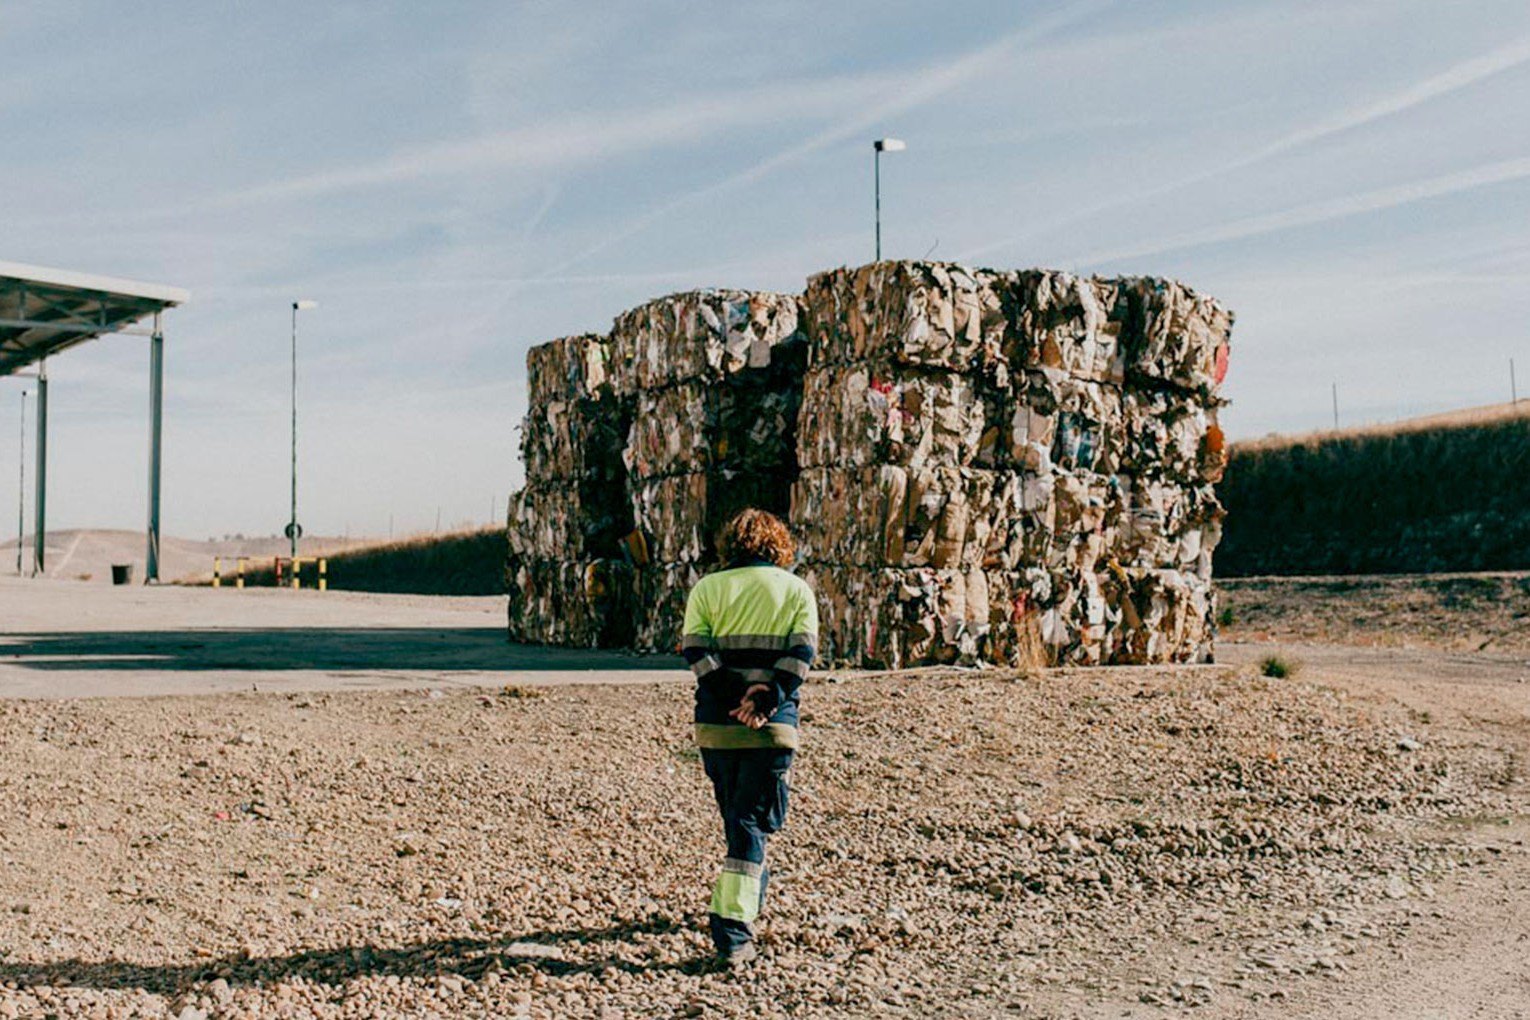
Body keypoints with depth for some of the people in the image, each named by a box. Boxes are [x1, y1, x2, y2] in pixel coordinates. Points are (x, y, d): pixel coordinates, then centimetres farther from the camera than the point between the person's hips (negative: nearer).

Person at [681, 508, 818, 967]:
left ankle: (752, 892, 40)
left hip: (717, 723, 2)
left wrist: (731, 700, -12)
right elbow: (801, 652, -8)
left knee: (735, 814, 21)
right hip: (773, 727, -1)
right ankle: (733, 931, -9)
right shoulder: (798, 590, 6)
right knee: (750, 823, 1)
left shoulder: (707, 589, 7)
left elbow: (696, 649, -7)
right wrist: (768, 699, -16)